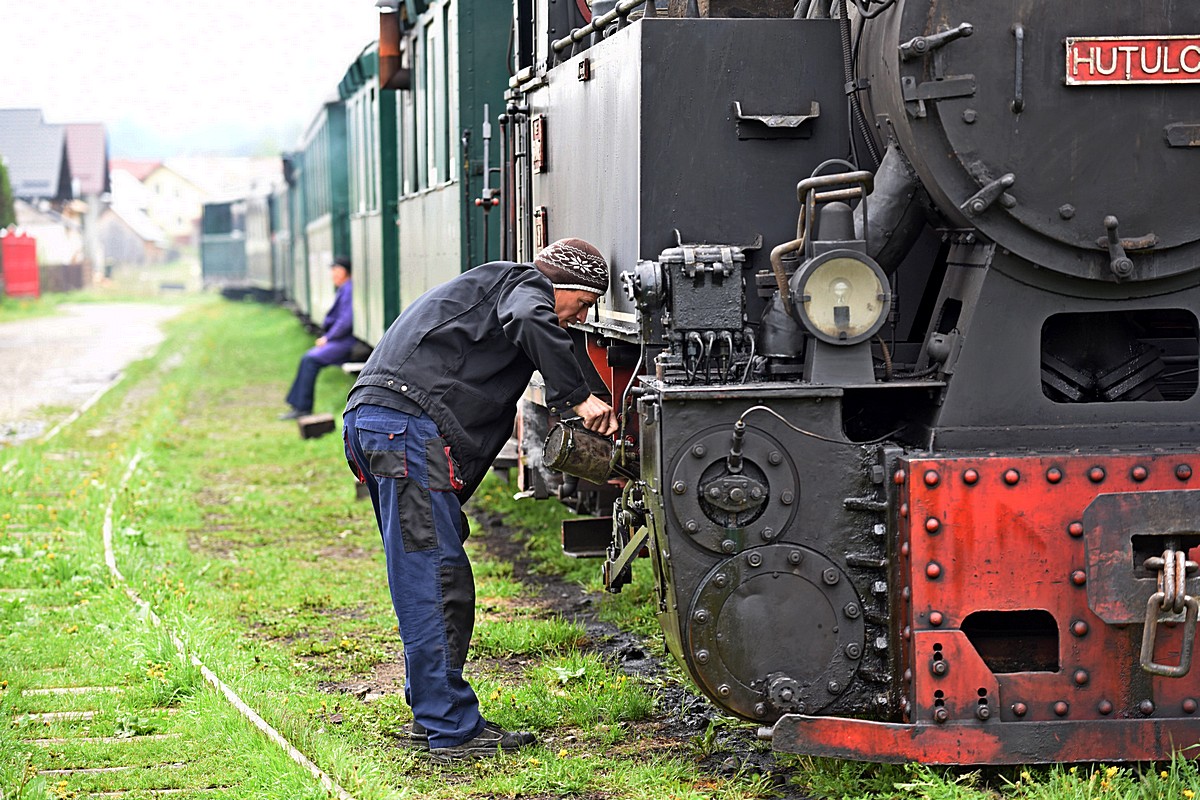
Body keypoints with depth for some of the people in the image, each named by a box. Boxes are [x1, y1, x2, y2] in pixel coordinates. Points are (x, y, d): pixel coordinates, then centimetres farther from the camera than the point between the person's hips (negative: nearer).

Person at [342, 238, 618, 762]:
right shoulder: (525, 284, 6)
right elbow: (528, 321, -21)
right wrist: (578, 396, -16)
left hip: (370, 423, 10)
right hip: (407, 423, -10)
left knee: (427, 581, 16)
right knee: (434, 581, -8)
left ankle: (432, 715, 22)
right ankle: (453, 731, -6)